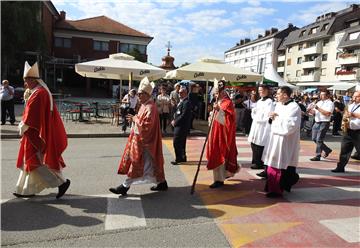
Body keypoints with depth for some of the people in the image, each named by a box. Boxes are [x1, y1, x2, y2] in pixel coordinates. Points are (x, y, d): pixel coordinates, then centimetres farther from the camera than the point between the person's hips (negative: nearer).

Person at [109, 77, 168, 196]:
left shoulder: (150, 108, -19)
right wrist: (134, 118, 2)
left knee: (136, 163, -2)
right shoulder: (145, 105, 12)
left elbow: (146, 125, -26)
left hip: (144, 141, -10)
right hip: (140, 138, 10)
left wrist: (135, 119, -14)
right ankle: (162, 182, 25)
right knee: (152, 162, 15)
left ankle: (125, 186, 7)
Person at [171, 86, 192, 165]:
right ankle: (182, 157, 26)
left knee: (176, 142, -8)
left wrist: (175, 122, -15)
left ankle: (178, 158, 1)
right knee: (181, 143, 16)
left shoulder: (186, 102, -16)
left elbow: (184, 115, -21)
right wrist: (174, 120, 3)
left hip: (182, 126, -10)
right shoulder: (181, 101, 16)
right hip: (179, 126, 10)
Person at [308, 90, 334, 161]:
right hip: (316, 122, 8)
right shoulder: (319, 102, 16)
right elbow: (314, 112, 18)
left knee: (319, 140, -7)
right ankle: (327, 150, 29)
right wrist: (311, 111, -5)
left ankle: (318, 156, 2)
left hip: (324, 123, -8)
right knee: (314, 139, 11)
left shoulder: (330, 103, -7)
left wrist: (318, 108, -19)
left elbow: (328, 113, -20)